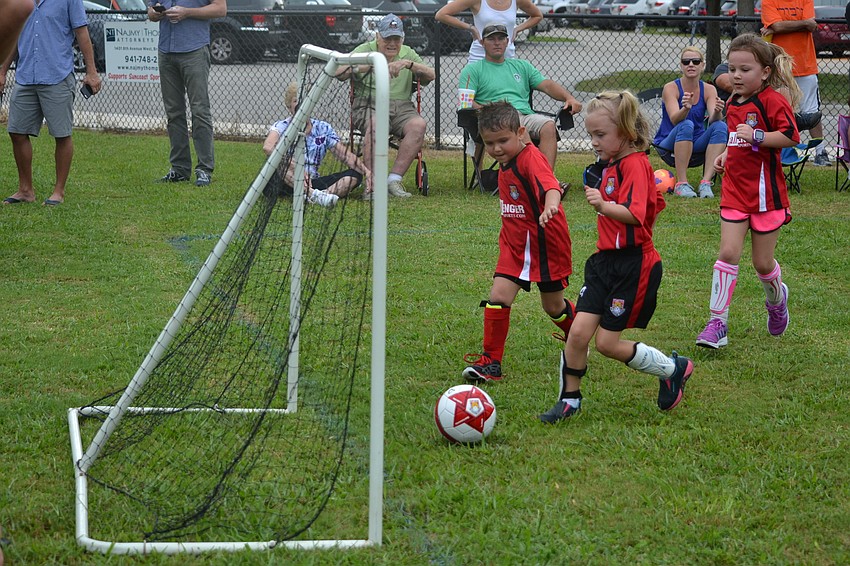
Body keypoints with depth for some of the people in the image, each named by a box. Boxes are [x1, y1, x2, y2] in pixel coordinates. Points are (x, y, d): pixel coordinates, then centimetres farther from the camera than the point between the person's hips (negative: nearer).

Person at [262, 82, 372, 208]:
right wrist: (296, 166, -42)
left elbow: (346, 155, 3)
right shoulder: (282, 127, -5)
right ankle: (314, 194, -53)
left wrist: (366, 171, -17)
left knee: (355, 175, -13)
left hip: (312, 184, 4)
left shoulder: (323, 129, 8)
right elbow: (268, 147, -28)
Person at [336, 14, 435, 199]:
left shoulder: (408, 54, 21)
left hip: (401, 107, 3)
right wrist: (370, 65, -17)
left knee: (418, 124, -29)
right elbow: (339, 73, -4)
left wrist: (408, 64, -11)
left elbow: (431, 75, 6)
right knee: (375, 124, -37)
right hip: (368, 105, -3)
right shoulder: (365, 50, 11)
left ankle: (394, 179, -27)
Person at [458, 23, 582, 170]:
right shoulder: (473, 70, 18)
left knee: (548, 125, -31)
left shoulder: (521, 66, 30)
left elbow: (547, 85, 21)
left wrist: (569, 98, 1)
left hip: (526, 115, 4)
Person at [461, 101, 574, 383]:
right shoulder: (506, 164, 4)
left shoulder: (531, 158, -22)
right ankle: (491, 361, -2)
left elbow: (550, 185, -42)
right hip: (515, 244, 6)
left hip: (545, 243, -6)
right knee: (498, 297, -9)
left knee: (553, 305, 11)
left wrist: (550, 206, -62)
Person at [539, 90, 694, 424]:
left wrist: (604, 206, -49)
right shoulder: (609, 165, 13)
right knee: (579, 331, -2)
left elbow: (634, 214, -32)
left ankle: (674, 370, 17)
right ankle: (569, 401, 12)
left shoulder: (634, 164, -16)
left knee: (607, 343, -4)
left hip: (633, 264, -8)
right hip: (606, 259, 8)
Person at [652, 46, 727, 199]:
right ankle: (681, 183, -34)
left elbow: (713, 120, -16)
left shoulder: (708, 89, -1)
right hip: (670, 146, -3)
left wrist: (717, 111, -39)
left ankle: (706, 182, -30)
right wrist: (686, 108, -47)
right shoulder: (671, 88, -11)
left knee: (720, 126, -23)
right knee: (686, 125, -33)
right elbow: (675, 120, -25)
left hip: (696, 147, 3)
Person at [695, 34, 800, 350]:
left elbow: (790, 136, -22)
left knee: (762, 262, 5)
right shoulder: (733, 104, 12)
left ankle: (776, 298, 39)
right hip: (735, 193, 5)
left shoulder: (772, 101, -12)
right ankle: (717, 323, -7)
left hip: (766, 194, -5)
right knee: (728, 253, -7)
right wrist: (726, 156, 12)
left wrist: (756, 136, -27)